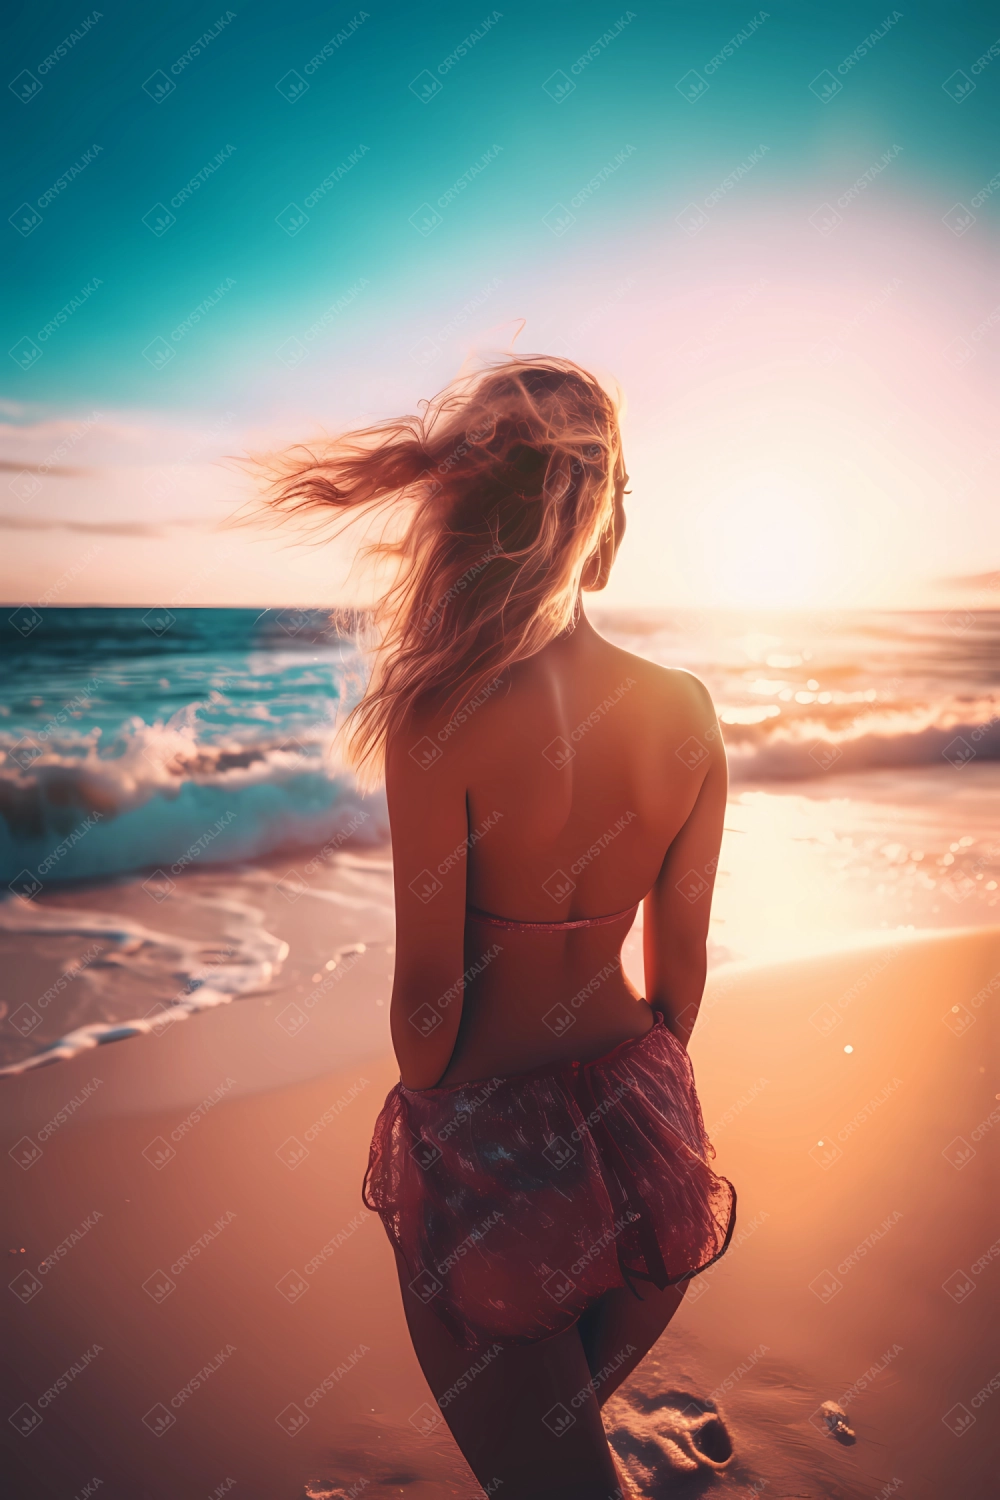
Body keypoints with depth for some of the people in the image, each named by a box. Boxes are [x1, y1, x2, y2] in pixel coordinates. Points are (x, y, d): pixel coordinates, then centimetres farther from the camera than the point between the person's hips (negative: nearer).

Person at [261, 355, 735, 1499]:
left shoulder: (441, 720, -25)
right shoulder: (686, 709, -10)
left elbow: (427, 991, -18)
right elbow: (681, 955, -1)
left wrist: (424, 1105, 4)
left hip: (487, 1127, -6)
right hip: (637, 1117, 7)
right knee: (578, 1392, 35)